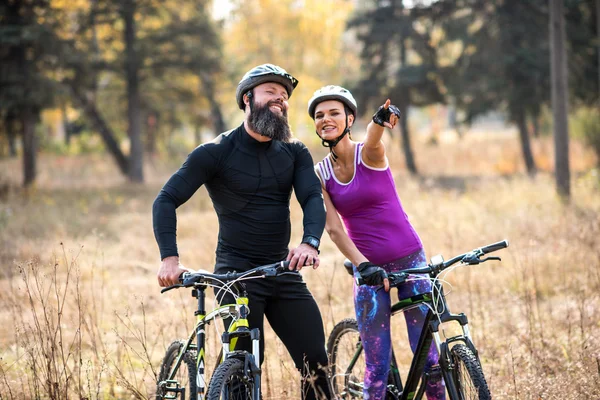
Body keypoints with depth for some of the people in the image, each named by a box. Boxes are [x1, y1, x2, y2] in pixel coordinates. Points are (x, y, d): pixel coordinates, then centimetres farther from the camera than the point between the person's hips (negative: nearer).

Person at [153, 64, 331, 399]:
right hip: (237, 273, -4)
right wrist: (170, 258, -23)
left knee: (316, 361, -3)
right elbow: (167, 200, -8)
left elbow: (313, 198, -7)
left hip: (283, 271, 4)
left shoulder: (294, 153, 8)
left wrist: (310, 242, -29)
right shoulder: (217, 152, -4)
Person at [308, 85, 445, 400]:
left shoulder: (369, 153, -7)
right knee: (377, 367, -2)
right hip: (369, 268, 2)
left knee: (428, 356, -2)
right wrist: (362, 265, -25)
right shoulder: (319, 175, 0)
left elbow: (374, 139, -31)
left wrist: (381, 120, -56)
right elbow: (334, 229, -8)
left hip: (409, 259, -2)